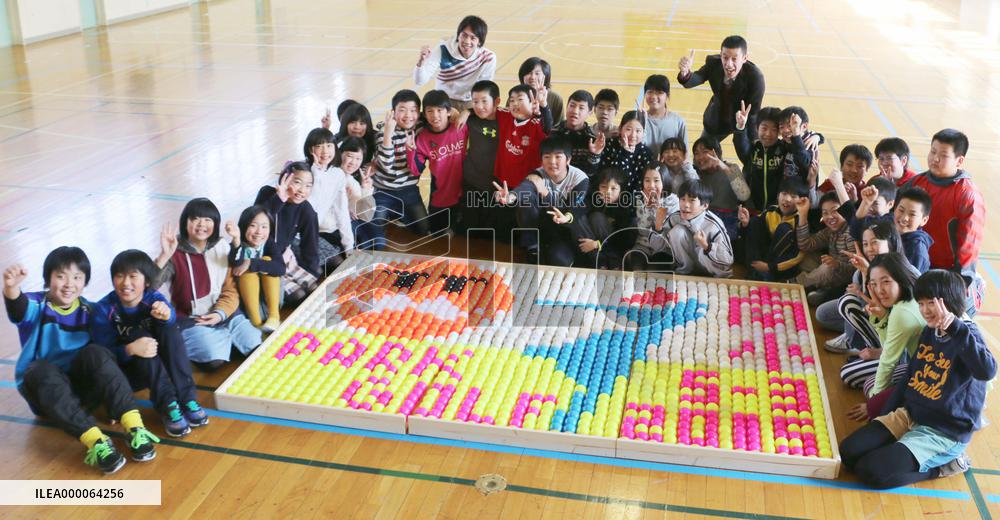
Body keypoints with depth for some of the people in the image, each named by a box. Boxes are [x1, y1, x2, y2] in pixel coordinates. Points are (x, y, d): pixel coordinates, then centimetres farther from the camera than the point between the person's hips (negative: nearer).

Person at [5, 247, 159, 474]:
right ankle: (94, 441, -50)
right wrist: (11, 288, -57)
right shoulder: (37, 305, -7)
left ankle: (134, 427, -38)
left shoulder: (88, 311, 4)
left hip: (83, 385, 2)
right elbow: (18, 307, -32)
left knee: (96, 353, -26)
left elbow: (104, 350, 3)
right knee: (41, 371, -34)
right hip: (45, 388, -2)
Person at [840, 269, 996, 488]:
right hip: (908, 415, 7)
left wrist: (956, 327, -39)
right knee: (848, 453, -11)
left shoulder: (966, 335, -15)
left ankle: (943, 464, -1)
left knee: (871, 472, -21)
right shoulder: (929, 332, 8)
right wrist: (886, 416, 15)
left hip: (944, 433, -7)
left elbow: (987, 371, -38)